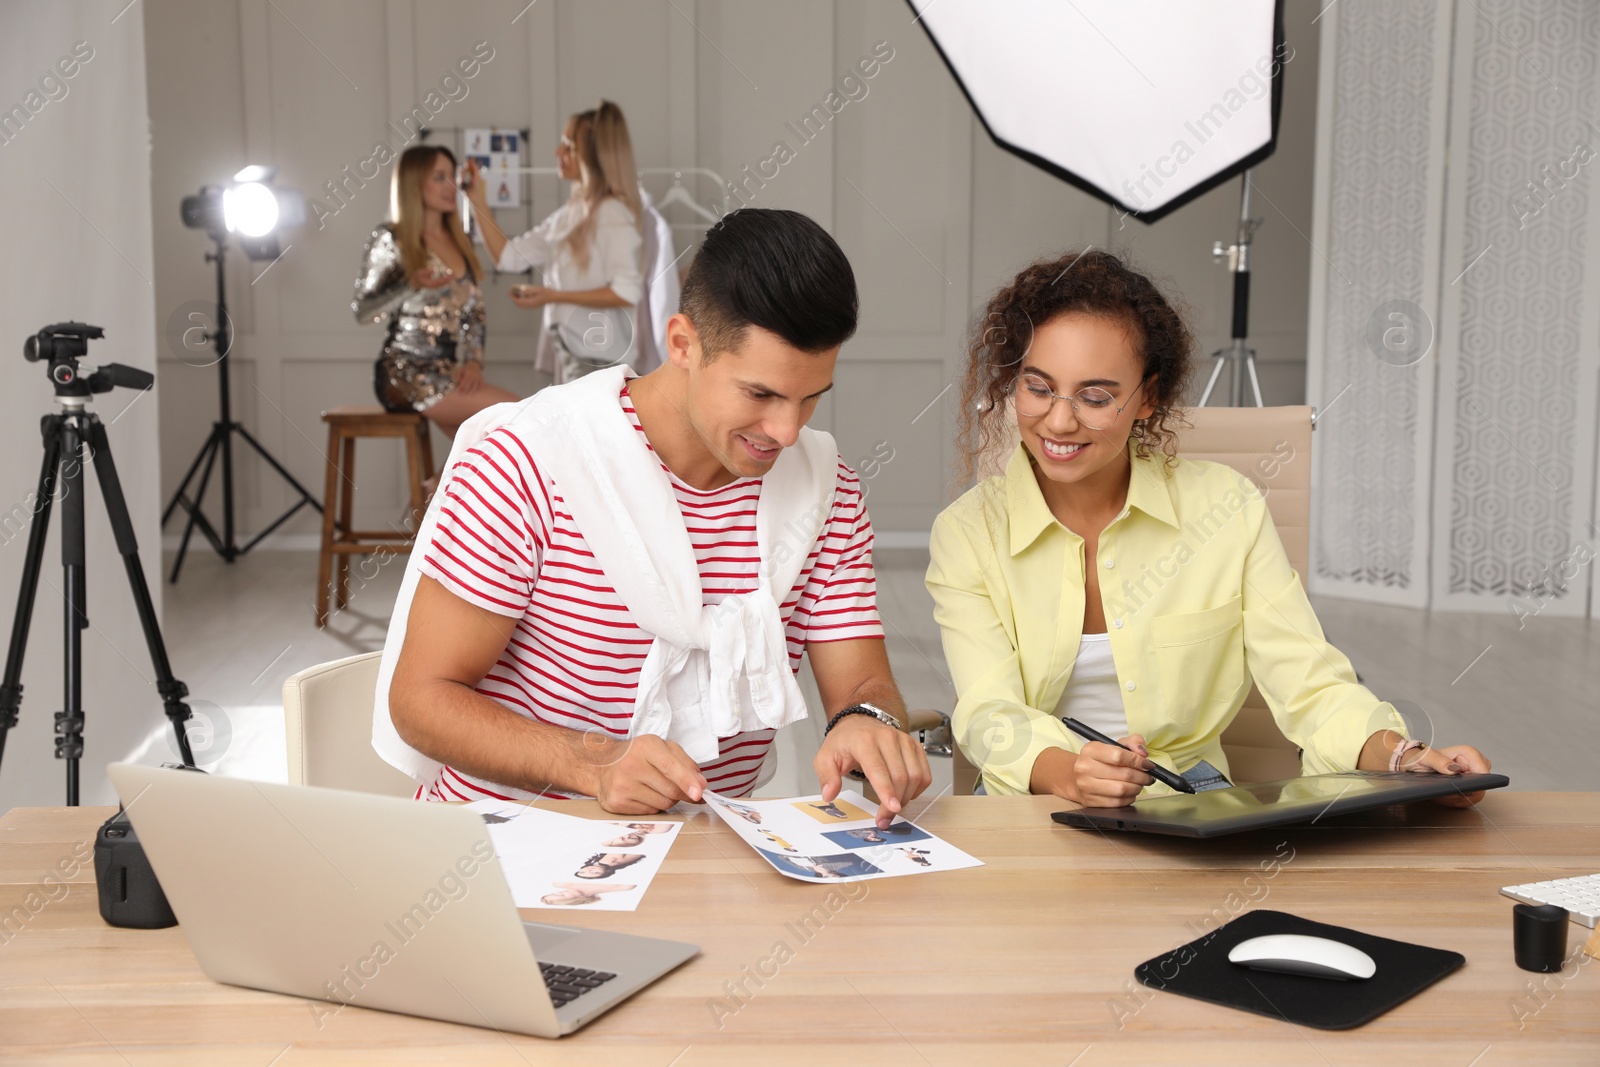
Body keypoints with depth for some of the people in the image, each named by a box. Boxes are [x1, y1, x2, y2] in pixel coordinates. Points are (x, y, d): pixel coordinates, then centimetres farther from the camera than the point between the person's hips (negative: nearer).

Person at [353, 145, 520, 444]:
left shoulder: (459, 240, 16)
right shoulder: (389, 239, -3)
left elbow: (474, 313, 16)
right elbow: (362, 311, -5)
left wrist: (474, 362, -2)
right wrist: (413, 288, -21)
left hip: (449, 372, 6)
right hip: (405, 374, -6)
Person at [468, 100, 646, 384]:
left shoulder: (613, 212, -10)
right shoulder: (567, 214, 13)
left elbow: (627, 291, -18)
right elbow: (508, 256, 15)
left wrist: (553, 296, -17)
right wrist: (479, 201, 9)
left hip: (595, 356, -8)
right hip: (566, 353, 8)